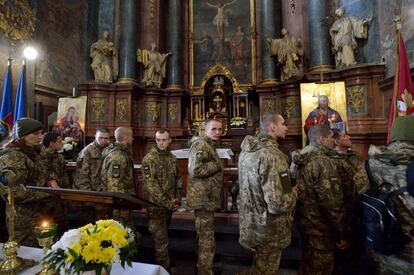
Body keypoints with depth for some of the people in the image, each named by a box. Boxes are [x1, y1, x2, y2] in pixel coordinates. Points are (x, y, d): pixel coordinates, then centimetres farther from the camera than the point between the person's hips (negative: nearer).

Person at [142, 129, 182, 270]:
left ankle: (160, 264, 39)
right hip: (156, 205, -6)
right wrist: (166, 203, -18)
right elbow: (150, 184, -19)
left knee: (162, 236, 21)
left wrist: (177, 199, 1)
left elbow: (177, 179, 12)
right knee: (161, 239, 1)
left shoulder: (172, 158, 6)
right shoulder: (149, 158, -14)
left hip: (170, 205, 6)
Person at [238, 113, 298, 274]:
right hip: (268, 228, -8)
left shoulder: (246, 151, 2)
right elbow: (276, 204, -31)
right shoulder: (272, 155, -27)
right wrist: (294, 193, -11)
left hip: (251, 223, 8)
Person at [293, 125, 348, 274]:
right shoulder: (323, 162, -23)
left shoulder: (300, 160, 5)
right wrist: (342, 234, -14)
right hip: (319, 226, -8)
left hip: (304, 221, 8)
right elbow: (332, 203, -24)